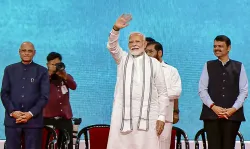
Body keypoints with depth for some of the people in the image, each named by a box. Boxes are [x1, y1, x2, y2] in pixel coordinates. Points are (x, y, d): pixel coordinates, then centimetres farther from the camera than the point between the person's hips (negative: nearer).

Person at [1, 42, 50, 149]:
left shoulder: (42, 71, 6)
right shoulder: (9, 70, 12)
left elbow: (44, 96, 0)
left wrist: (31, 113, -11)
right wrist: (12, 112, -9)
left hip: (33, 120, -1)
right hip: (12, 119, 1)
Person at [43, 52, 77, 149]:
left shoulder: (66, 77, 12)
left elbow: (74, 86, -7)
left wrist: (64, 76, -24)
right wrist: (50, 73, -18)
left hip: (65, 118, 3)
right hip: (49, 118, -3)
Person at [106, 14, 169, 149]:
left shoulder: (154, 63, 10)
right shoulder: (122, 59, 14)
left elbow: (163, 93, 8)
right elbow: (112, 46, -8)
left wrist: (161, 117, 0)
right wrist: (116, 29, -27)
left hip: (147, 114, 0)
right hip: (123, 113, 1)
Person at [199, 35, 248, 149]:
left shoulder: (239, 66, 9)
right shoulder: (208, 66, 10)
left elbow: (244, 91, 4)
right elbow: (202, 90, 3)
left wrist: (233, 109, -9)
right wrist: (213, 107, -10)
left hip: (232, 114, 0)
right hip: (211, 114, 0)